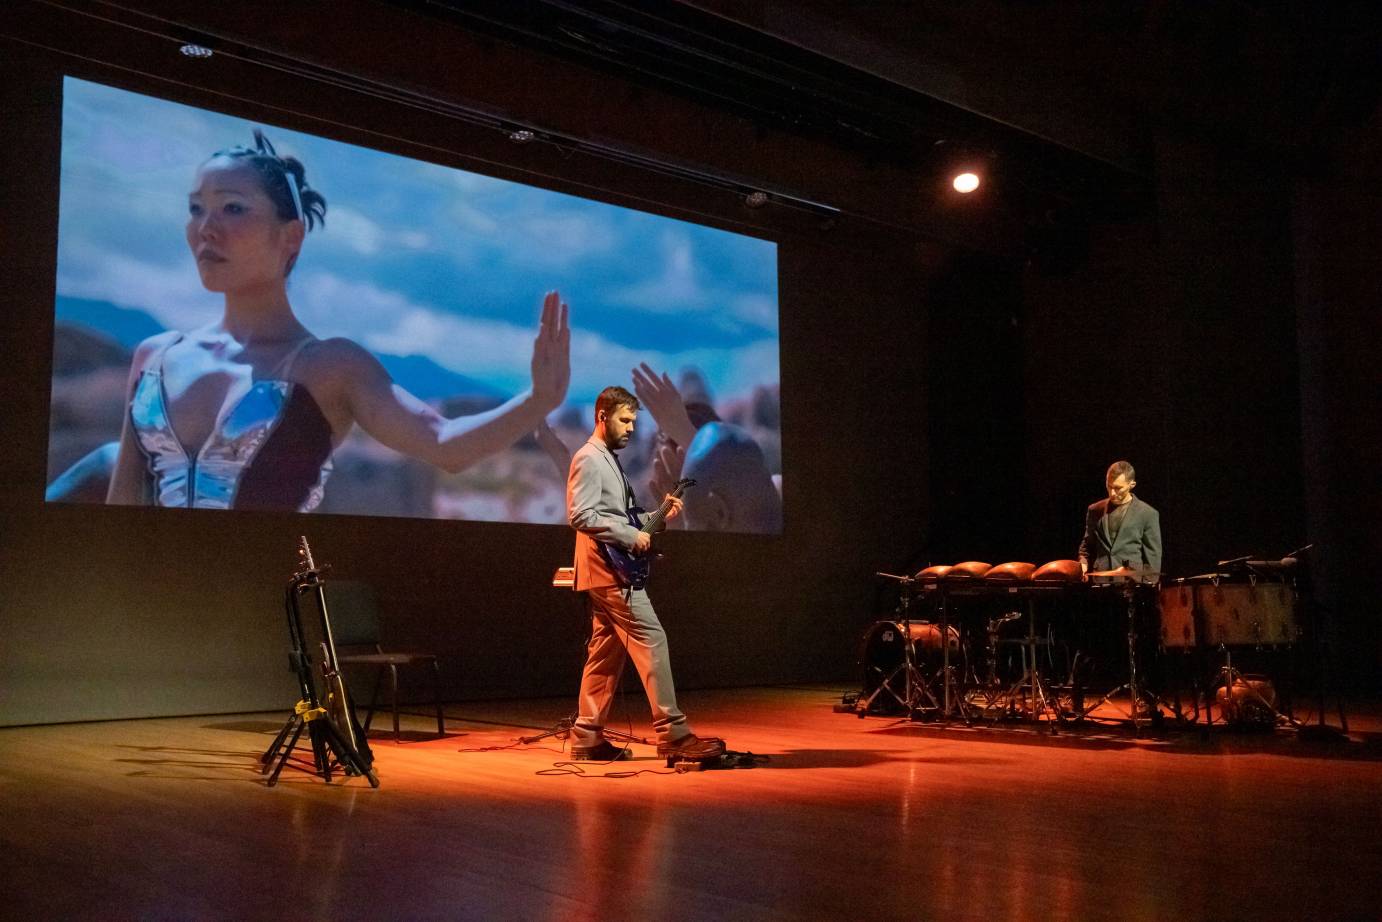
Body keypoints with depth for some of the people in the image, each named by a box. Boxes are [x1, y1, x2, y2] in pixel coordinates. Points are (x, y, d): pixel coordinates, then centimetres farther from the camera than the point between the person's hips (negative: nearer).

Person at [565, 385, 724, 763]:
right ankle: (673, 734, -13)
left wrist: (659, 516, 9)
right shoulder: (589, 458, -9)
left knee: (606, 652, 10)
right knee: (651, 641, -13)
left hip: (609, 573, 10)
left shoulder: (609, 460, 22)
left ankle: (587, 737, 14)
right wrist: (630, 537, -19)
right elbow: (581, 516, -19)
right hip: (610, 571, -10)